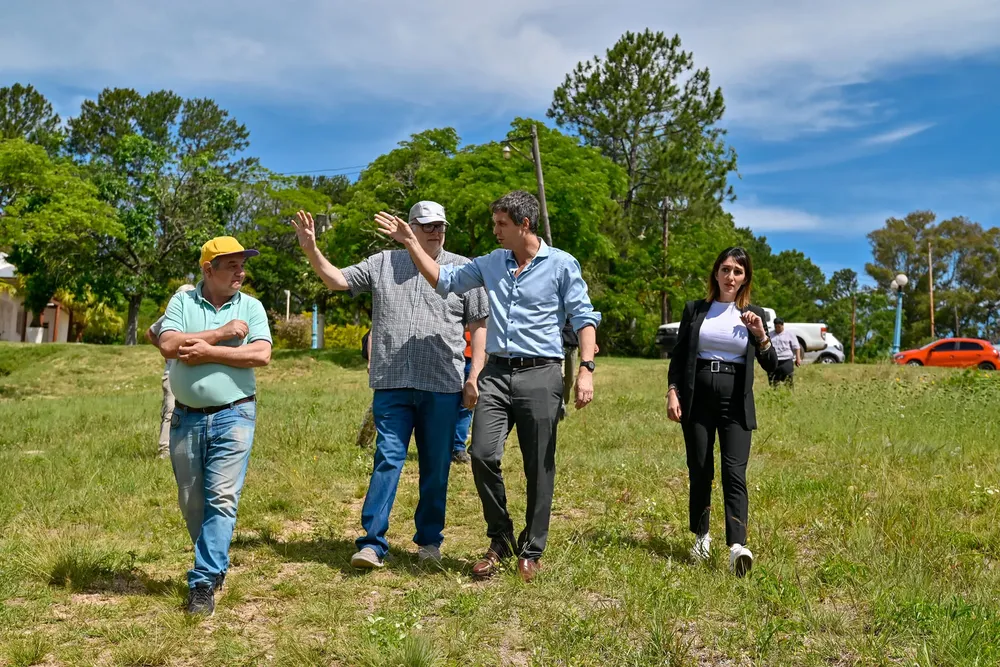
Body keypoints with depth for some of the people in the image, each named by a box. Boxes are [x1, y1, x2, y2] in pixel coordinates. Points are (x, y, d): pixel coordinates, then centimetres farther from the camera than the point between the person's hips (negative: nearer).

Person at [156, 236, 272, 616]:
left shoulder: (250, 306, 3)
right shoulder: (182, 301, 4)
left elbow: (262, 354, -11)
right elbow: (168, 346, -12)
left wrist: (207, 351, -12)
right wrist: (223, 333, -13)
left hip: (233, 416, -2)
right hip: (186, 417, 2)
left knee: (222, 498, -9)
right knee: (191, 502, 11)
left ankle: (204, 583, -4)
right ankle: (215, 562, 31)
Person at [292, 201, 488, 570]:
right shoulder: (383, 263, 11)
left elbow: (479, 324, 4)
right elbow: (337, 280, 11)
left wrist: (474, 375, -3)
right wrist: (311, 250, -4)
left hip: (442, 386, 0)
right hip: (391, 384, 1)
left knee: (436, 467, 8)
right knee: (387, 459, -5)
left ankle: (429, 539, 23)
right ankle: (373, 543, -2)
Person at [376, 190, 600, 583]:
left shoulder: (562, 265, 0)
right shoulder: (490, 263, 13)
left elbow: (584, 318, -2)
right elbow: (445, 281, 21)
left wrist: (586, 369, -13)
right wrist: (411, 244, 15)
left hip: (540, 374, -4)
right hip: (496, 373, 4)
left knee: (539, 468, 2)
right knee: (483, 455, -7)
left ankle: (530, 551, 17)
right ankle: (500, 539, 13)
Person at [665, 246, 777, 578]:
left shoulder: (753, 315, 8)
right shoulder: (695, 309, 7)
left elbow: (771, 365, 7)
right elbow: (678, 355, 8)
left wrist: (760, 335, -9)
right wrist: (673, 392, -3)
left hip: (736, 402, -1)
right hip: (698, 398, 1)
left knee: (734, 472, -11)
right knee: (700, 471, 7)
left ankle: (737, 546, -18)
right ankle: (701, 537, 24)